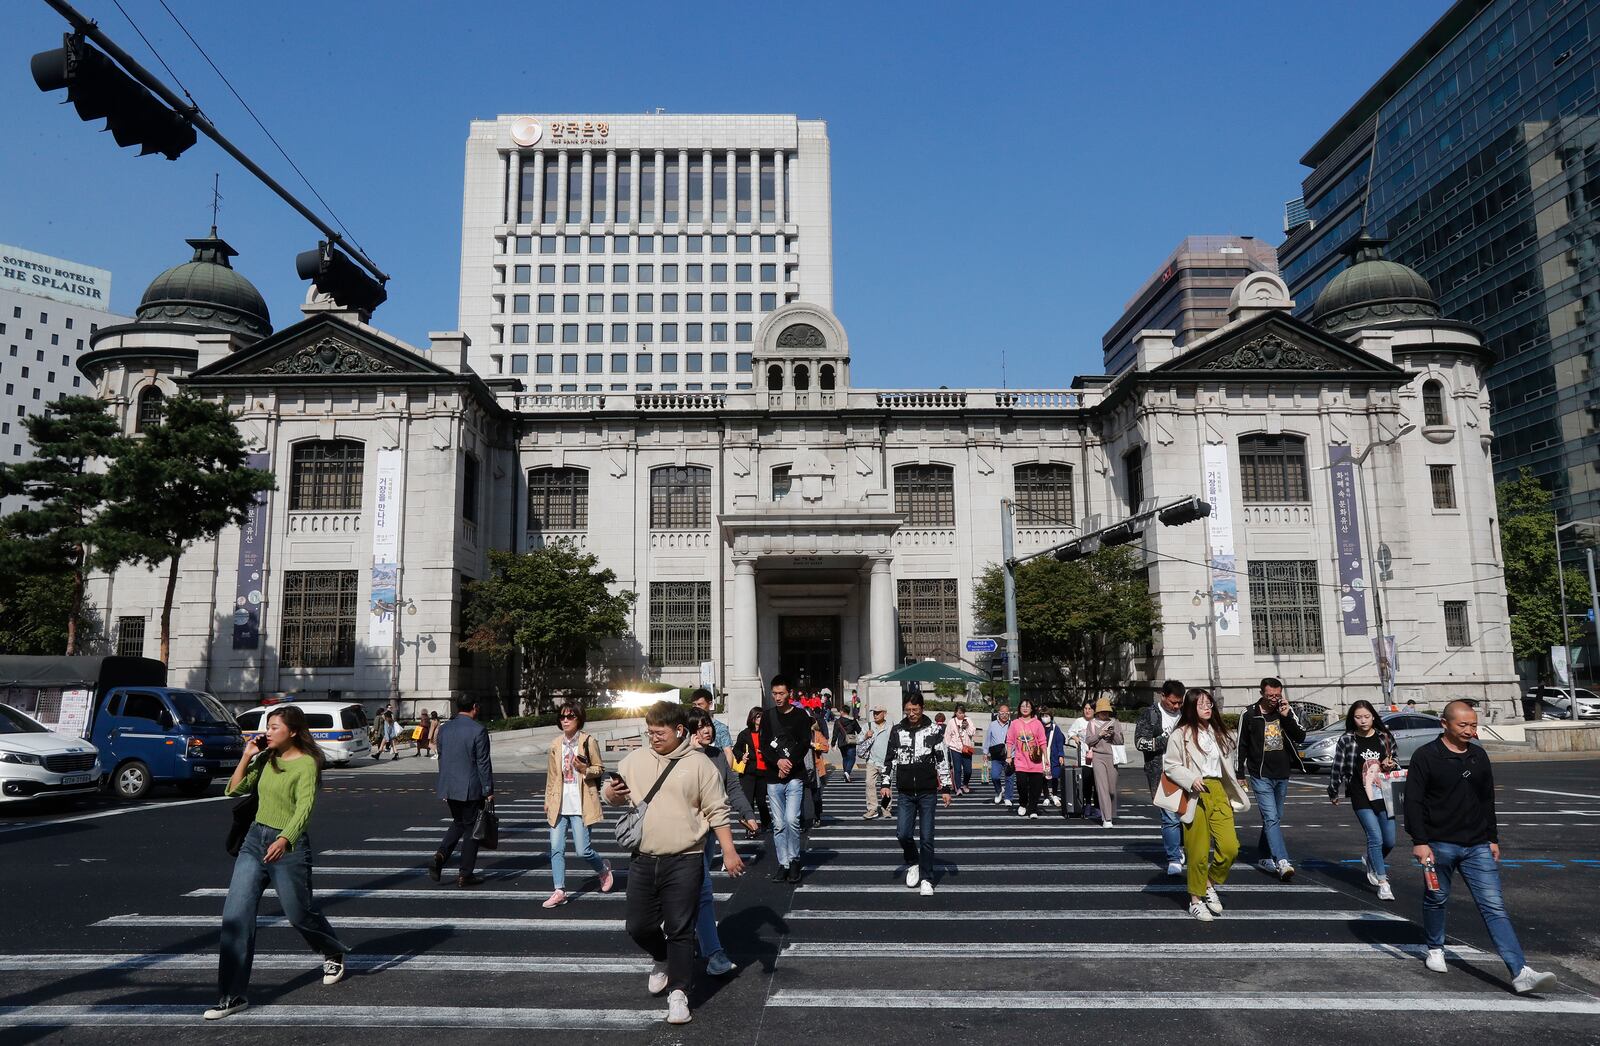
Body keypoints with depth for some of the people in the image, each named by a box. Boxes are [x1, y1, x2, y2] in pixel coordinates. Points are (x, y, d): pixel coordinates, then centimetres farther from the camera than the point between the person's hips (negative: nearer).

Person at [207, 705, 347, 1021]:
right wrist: (247, 755, -2)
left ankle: (334, 954, 40)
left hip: (288, 846, -6)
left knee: (300, 915, 10)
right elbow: (235, 789, 9)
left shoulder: (306, 764, -15)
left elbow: (305, 807, -26)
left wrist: (284, 839, -42)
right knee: (235, 916, -5)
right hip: (255, 840, 6)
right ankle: (232, 996, 1)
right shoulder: (266, 759, 7)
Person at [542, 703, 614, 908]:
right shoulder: (555, 745, 8)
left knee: (583, 850, -3)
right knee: (556, 848, 0)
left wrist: (585, 769, -18)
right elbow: (551, 776, 15)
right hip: (559, 805, 4)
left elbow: (600, 768, 2)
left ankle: (603, 868, 26)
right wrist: (548, 802, 15)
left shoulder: (589, 742, -5)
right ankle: (559, 890, 10)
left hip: (580, 805, -4)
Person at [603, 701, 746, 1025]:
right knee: (638, 927, 11)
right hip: (642, 861, 4)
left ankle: (678, 993, 12)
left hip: (684, 862, -4)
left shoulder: (699, 765, -3)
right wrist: (611, 792, -7)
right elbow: (611, 793, 17)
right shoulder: (635, 759, 7)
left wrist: (729, 852, -6)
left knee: (680, 930, -2)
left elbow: (717, 812, -1)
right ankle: (661, 959, 41)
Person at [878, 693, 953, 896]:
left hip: (927, 792, -2)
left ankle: (926, 879, 15)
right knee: (903, 833, -5)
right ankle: (913, 863, 23)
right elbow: (890, 759, 9)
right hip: (905, 793, 2)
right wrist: (885, 784, 1)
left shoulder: (934, 730, -1)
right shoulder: (897, 730, 4)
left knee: (926, 837, 2)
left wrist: (946, 788, -2)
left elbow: (942, 760, 1)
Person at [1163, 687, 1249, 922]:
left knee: (1230, 847, -6)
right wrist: (1191, 779, -19)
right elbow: (1170, 765, -6)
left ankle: (1210, 885, 19)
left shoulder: (1218, 733, 16)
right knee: (1198, 852, -3)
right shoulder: (1180, 735, -3)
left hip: (1218, 792, 5)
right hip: (1195, 796, -5)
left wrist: (1234, 795, 19)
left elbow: (1226, 767, 21)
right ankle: (1196, 900, 14)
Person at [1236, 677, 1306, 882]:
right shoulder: (1249, 715, -4)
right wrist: (1240, 775, 1)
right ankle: (1282, 862, -21)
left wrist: (1286, 716, -16)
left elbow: (1301, 736, -4)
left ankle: (1263, 857, 27)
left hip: (1282, 776, 4)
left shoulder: (1287, 712, 4)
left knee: (1275, 818, 13)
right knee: (1271, 818, -13)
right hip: (1261, 776, -4)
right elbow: (1241, 746, 2)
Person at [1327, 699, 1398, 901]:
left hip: (1383, 795, 4)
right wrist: (1334, 792, 8)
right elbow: (1338, 768, 2)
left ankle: (1370, 861, 39)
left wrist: (1392, 764, -5)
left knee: (1389, 841, 7)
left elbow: (1394, 760, 18)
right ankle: (1383, 884, -2)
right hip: (1361, 798, -3)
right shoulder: (1346, 740, -5)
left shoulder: (1384, 737, 4)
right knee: (1375, 838, -11)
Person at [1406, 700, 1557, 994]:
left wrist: (1493, 839, 16)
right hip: (1439, 845, -4)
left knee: (1494, 906, -3)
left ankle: (1520, 973, -9)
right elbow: (1413, 801, -11)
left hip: (1477, 846, 4)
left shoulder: (1479, 756, 9)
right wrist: (1419, 841, -16)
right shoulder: (1426, 756, -9)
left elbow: (1487, 801, 18)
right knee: (1436, 900, 11)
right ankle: (1435, 949, 32)